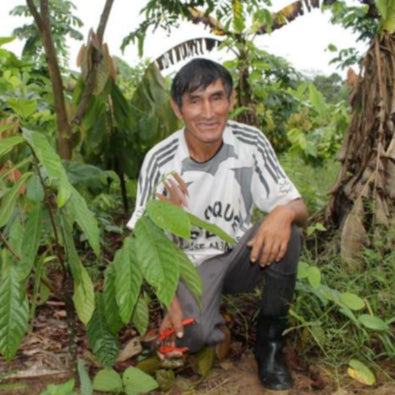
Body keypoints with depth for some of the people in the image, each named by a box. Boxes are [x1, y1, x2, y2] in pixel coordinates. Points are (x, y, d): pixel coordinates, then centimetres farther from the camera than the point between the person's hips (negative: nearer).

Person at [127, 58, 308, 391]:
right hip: (192, 264, -2)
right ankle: (214, 321, 10)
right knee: (191, 335, -31)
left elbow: (298, 208, -11)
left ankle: (269, 339, -6)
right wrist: (169, 296, -25)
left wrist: (285, 212, -37)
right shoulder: (160, 161, -18)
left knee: (285, 232, -29)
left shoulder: (251, 142, -13)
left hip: (241, 256, 2)